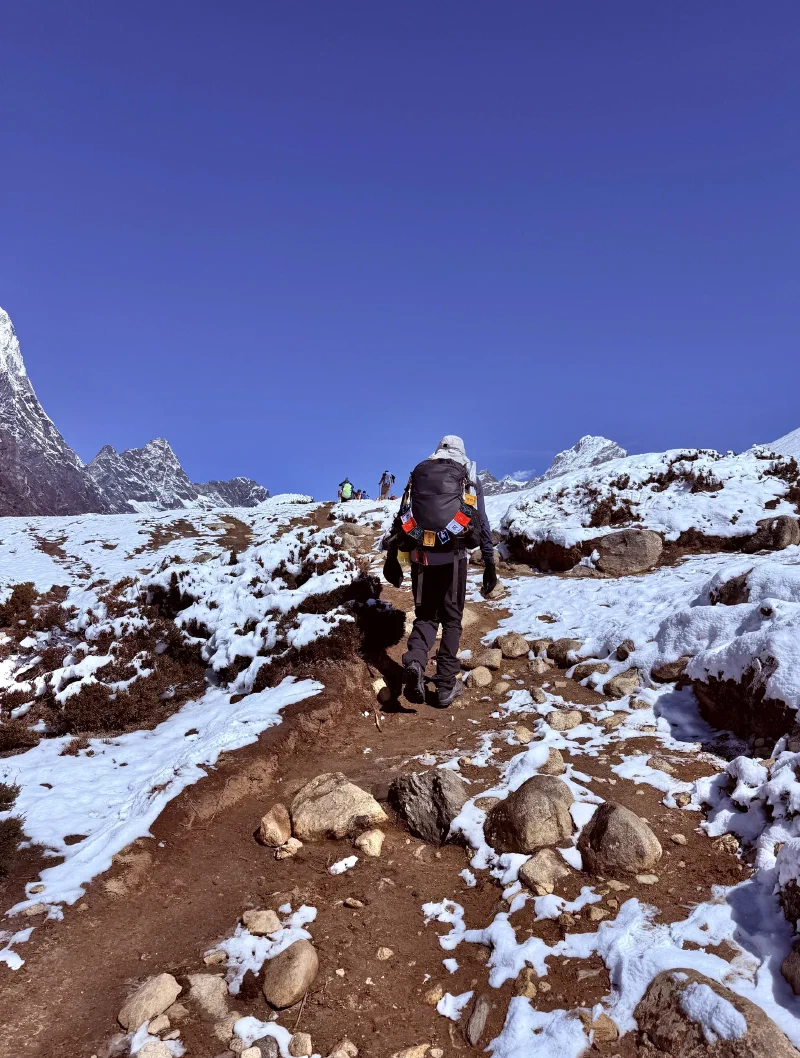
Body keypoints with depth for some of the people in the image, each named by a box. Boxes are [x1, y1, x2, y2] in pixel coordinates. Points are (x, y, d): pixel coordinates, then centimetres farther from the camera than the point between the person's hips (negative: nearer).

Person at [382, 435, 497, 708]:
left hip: (421, 556, 2)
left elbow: (402, 516, 10)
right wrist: (489, 563, 6)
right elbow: (482, 522, 4)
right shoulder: (469, 477, 9)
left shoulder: (418, 472, 14)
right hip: (452, 556, -1)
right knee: (451, 619, 11)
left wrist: (391, 556, 12)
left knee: (426, 615, 13)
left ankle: (415, 660, -15)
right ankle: (446, 685, 7)